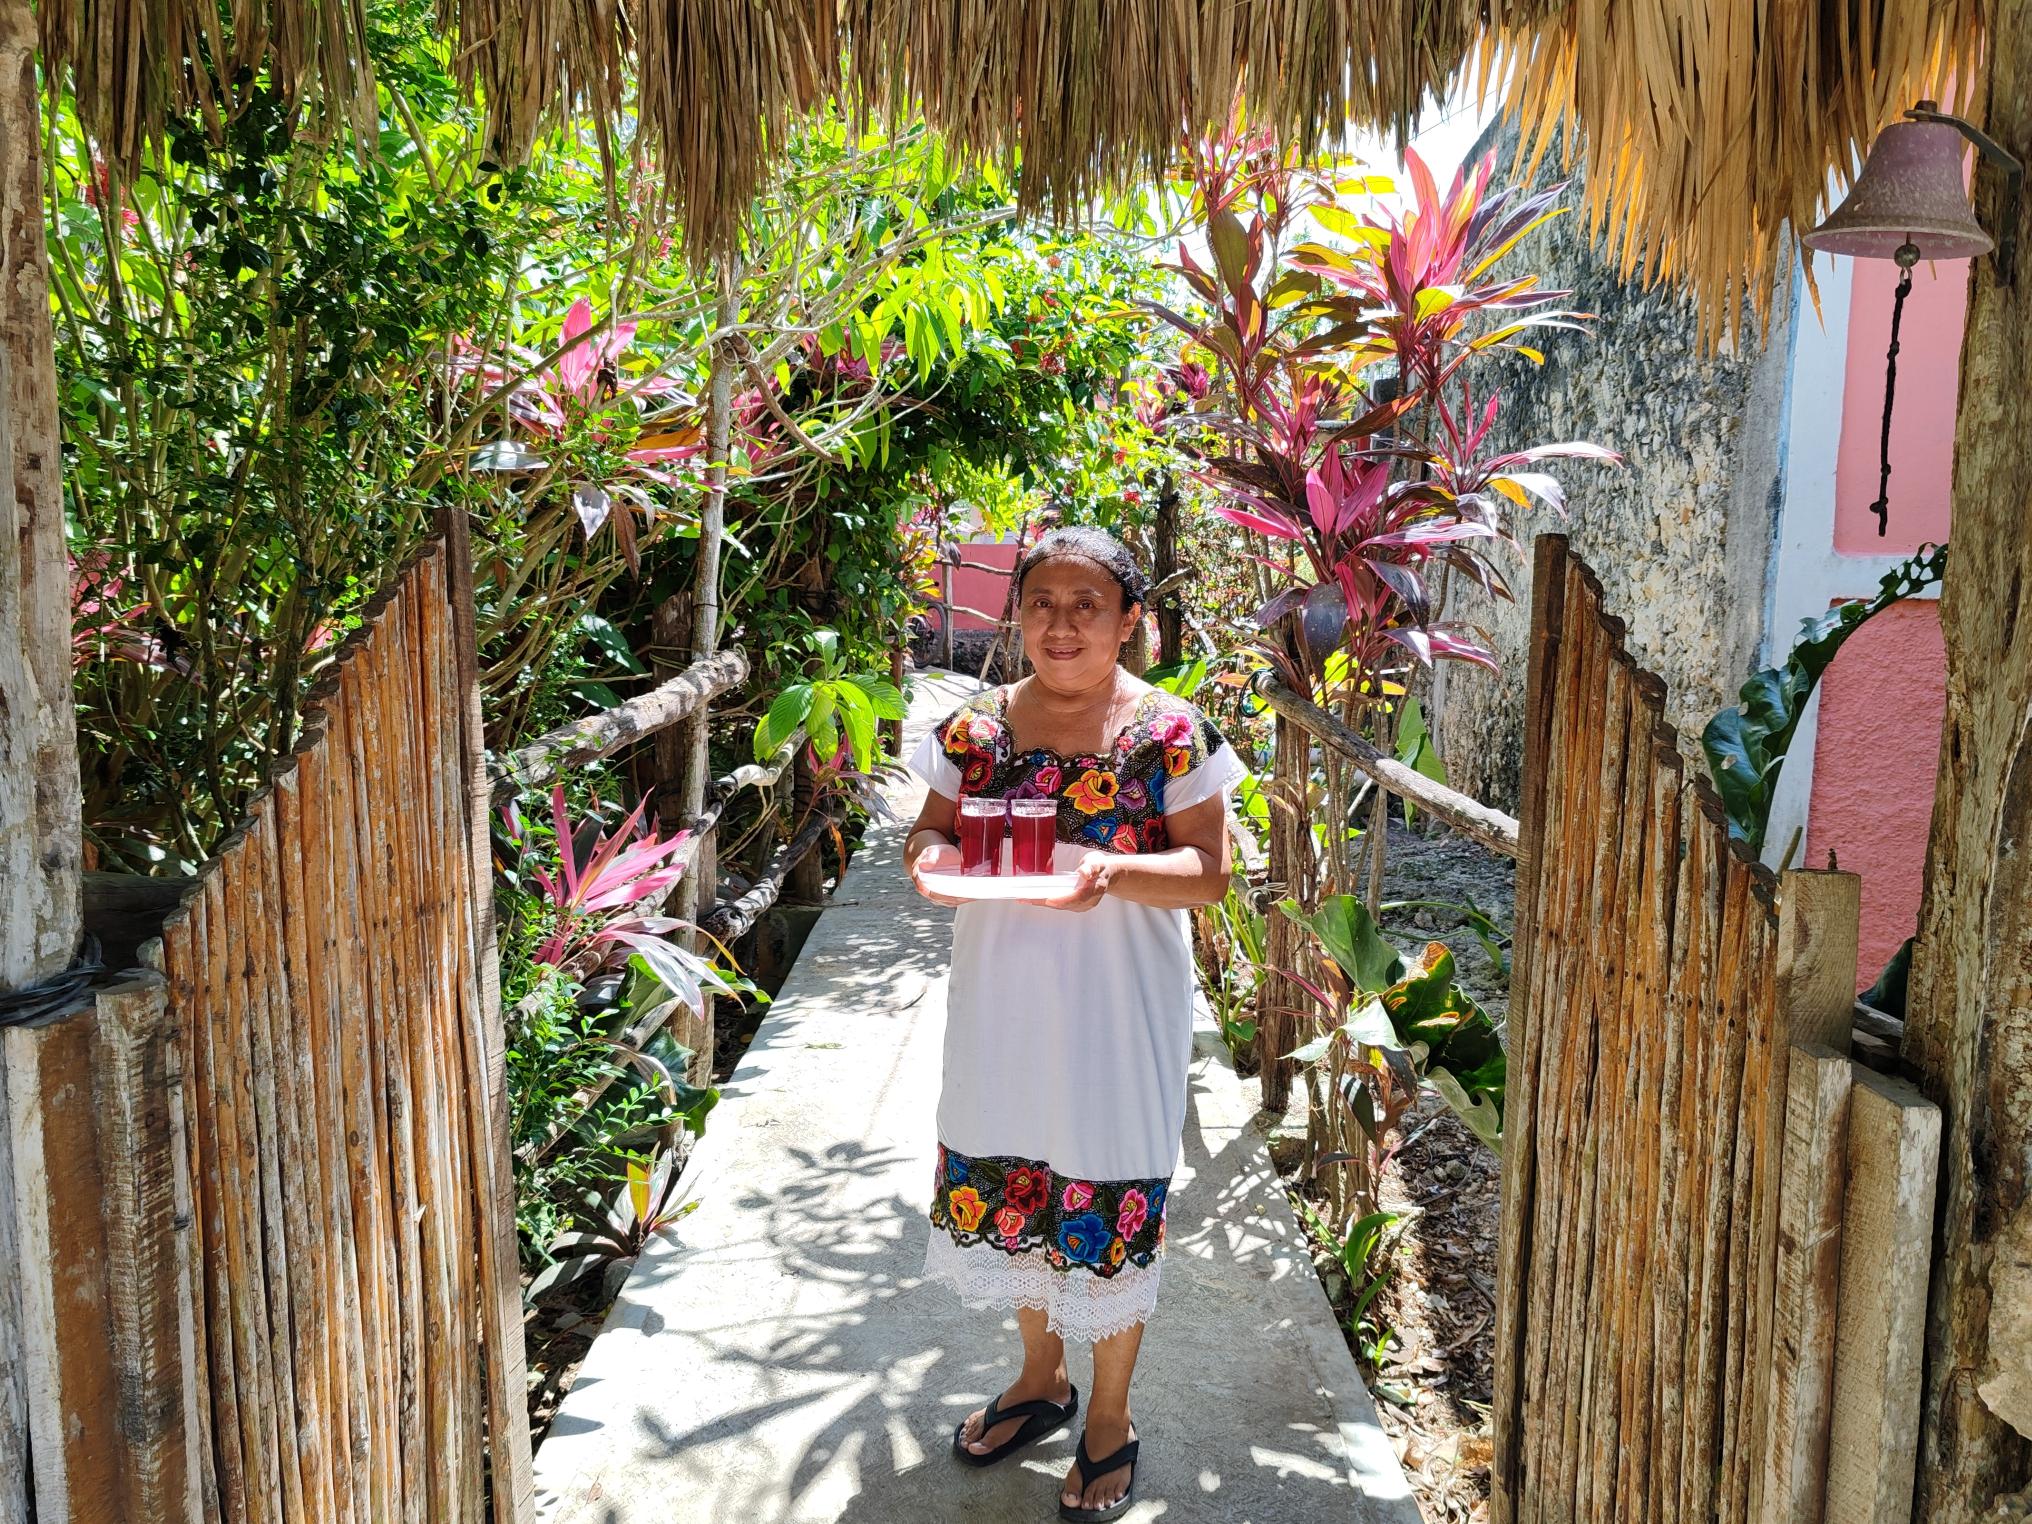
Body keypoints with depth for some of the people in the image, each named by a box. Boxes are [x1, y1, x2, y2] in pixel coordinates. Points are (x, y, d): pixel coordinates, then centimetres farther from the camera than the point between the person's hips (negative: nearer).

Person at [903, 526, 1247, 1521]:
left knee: (1109, 1203, 6)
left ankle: (1110, 1420, 29)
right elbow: (932, 827, 9)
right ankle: (1041, 1377, 41)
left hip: (1117, 1008, -4)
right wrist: (931, 855, -15)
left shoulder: (1168, 732, -8)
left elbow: (1208, 871, -9)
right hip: (1003, 998, 4)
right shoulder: (977, 724, 3)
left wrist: (1114, 871, -27)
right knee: (1006, 1185, 15)